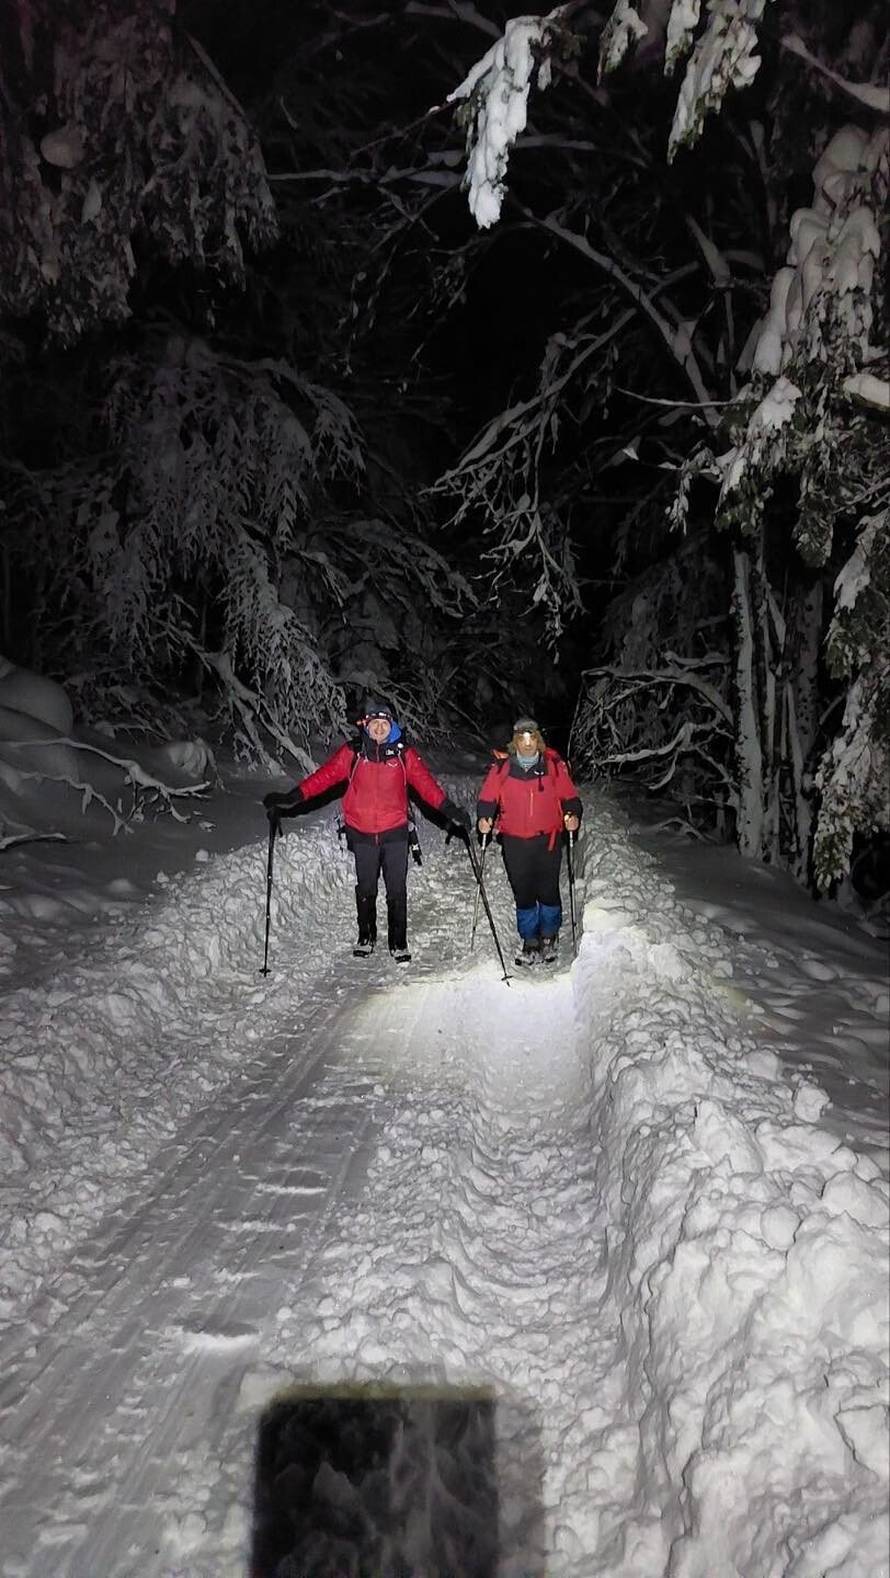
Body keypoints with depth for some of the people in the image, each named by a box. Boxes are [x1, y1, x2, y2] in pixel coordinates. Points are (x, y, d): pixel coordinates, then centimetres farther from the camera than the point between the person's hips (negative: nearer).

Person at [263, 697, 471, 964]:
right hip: (362, 834, 1)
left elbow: (426, 784, -5)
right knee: (365, 890, 14)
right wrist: (291, 798, -18)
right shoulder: (351, 754, -2)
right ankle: (366, 937, 31)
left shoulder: (405, 754, 0)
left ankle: (398, 942, 16)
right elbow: (323, 776, -8)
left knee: (397, 891, 3)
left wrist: (450, 810, -15)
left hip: (395, 832, 0)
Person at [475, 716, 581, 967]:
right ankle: (529, 940, 23)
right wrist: (484, 818, -13)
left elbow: (569, 796, 6)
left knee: (548, 891, 3)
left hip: (548, 840, 0)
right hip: (514, 842, 1)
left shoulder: (553, 765, 0)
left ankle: (549, 936, 25)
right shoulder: (501, 767, 0)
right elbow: (487, 798, 4)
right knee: (523, 893, 7)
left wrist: (573, 816, -11)